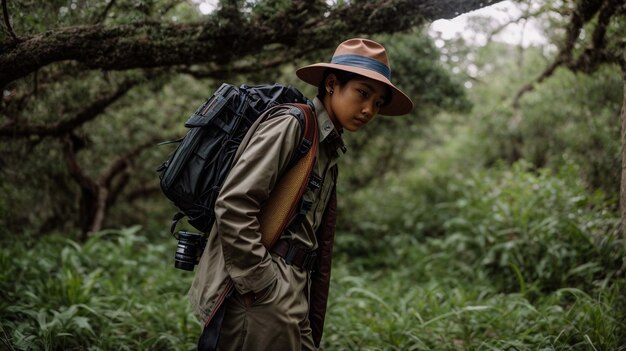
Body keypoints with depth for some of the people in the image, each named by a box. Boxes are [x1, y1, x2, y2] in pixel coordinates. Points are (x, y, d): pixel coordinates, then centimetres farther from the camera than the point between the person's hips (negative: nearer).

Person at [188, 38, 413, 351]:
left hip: (290, 299, 8)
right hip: (260, 301, -8)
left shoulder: (329, 152, 17)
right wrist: (259, 285, -17)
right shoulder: (291, 126, -9)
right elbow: (233, 205, -19)